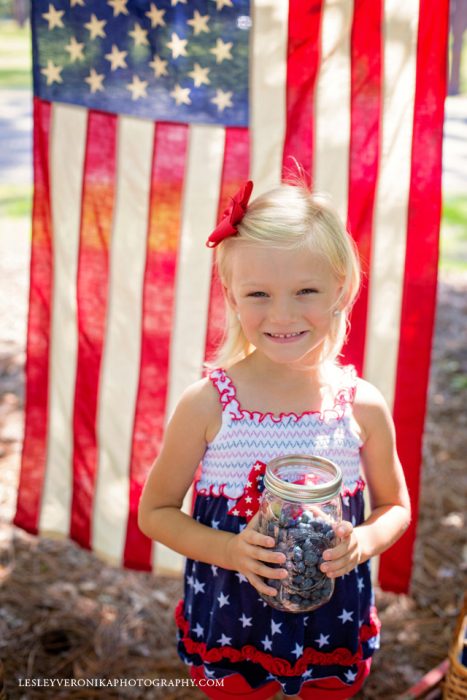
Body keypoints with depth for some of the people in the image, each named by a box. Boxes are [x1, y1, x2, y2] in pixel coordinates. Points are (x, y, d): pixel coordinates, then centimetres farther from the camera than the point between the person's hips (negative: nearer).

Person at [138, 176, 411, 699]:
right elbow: (155, 511, -8)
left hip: (333, 630, 1)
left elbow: (395, 506, 2)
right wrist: (230, 550, -24)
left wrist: (362, 541, -19)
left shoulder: (363, 406, -14)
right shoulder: (207, 404, -19)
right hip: (229, 623, -1)